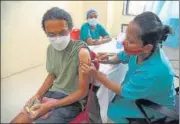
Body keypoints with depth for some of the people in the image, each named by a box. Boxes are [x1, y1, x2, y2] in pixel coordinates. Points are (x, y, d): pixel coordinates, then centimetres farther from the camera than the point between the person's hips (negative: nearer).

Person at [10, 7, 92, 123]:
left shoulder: (81, 52, -21)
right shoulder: (50, 48, 0)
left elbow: (82, 91, -16)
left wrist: (54, 105, -20)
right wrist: (38, 95, -1)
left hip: (72, 101, -6)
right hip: (52, 93, 6)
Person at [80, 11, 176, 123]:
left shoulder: (154, 73, -42)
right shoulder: (140, 51, -23)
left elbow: (123, 92, -27)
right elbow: (121, 57, 1)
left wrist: (96, 74, -27)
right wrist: (109, 60, -20)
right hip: (139, 90, 6)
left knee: (112, 110, -12)